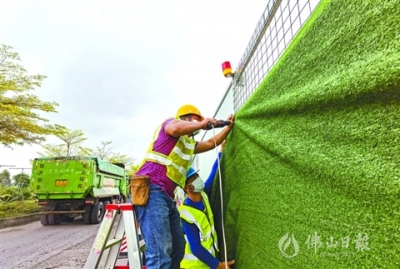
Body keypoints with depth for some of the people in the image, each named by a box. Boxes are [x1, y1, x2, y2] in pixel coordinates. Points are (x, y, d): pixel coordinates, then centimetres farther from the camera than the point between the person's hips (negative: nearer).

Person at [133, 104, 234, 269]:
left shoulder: (189, 144, 27)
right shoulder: (170, 123, 3)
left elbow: (211, 143, 38)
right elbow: (176, 128, -23)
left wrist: (229, 126, 32)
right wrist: (203, 124, -9)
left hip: (166, 196, 10)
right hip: (151, 190, -10)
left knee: (177, 246, 14)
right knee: (161, 251, -17)